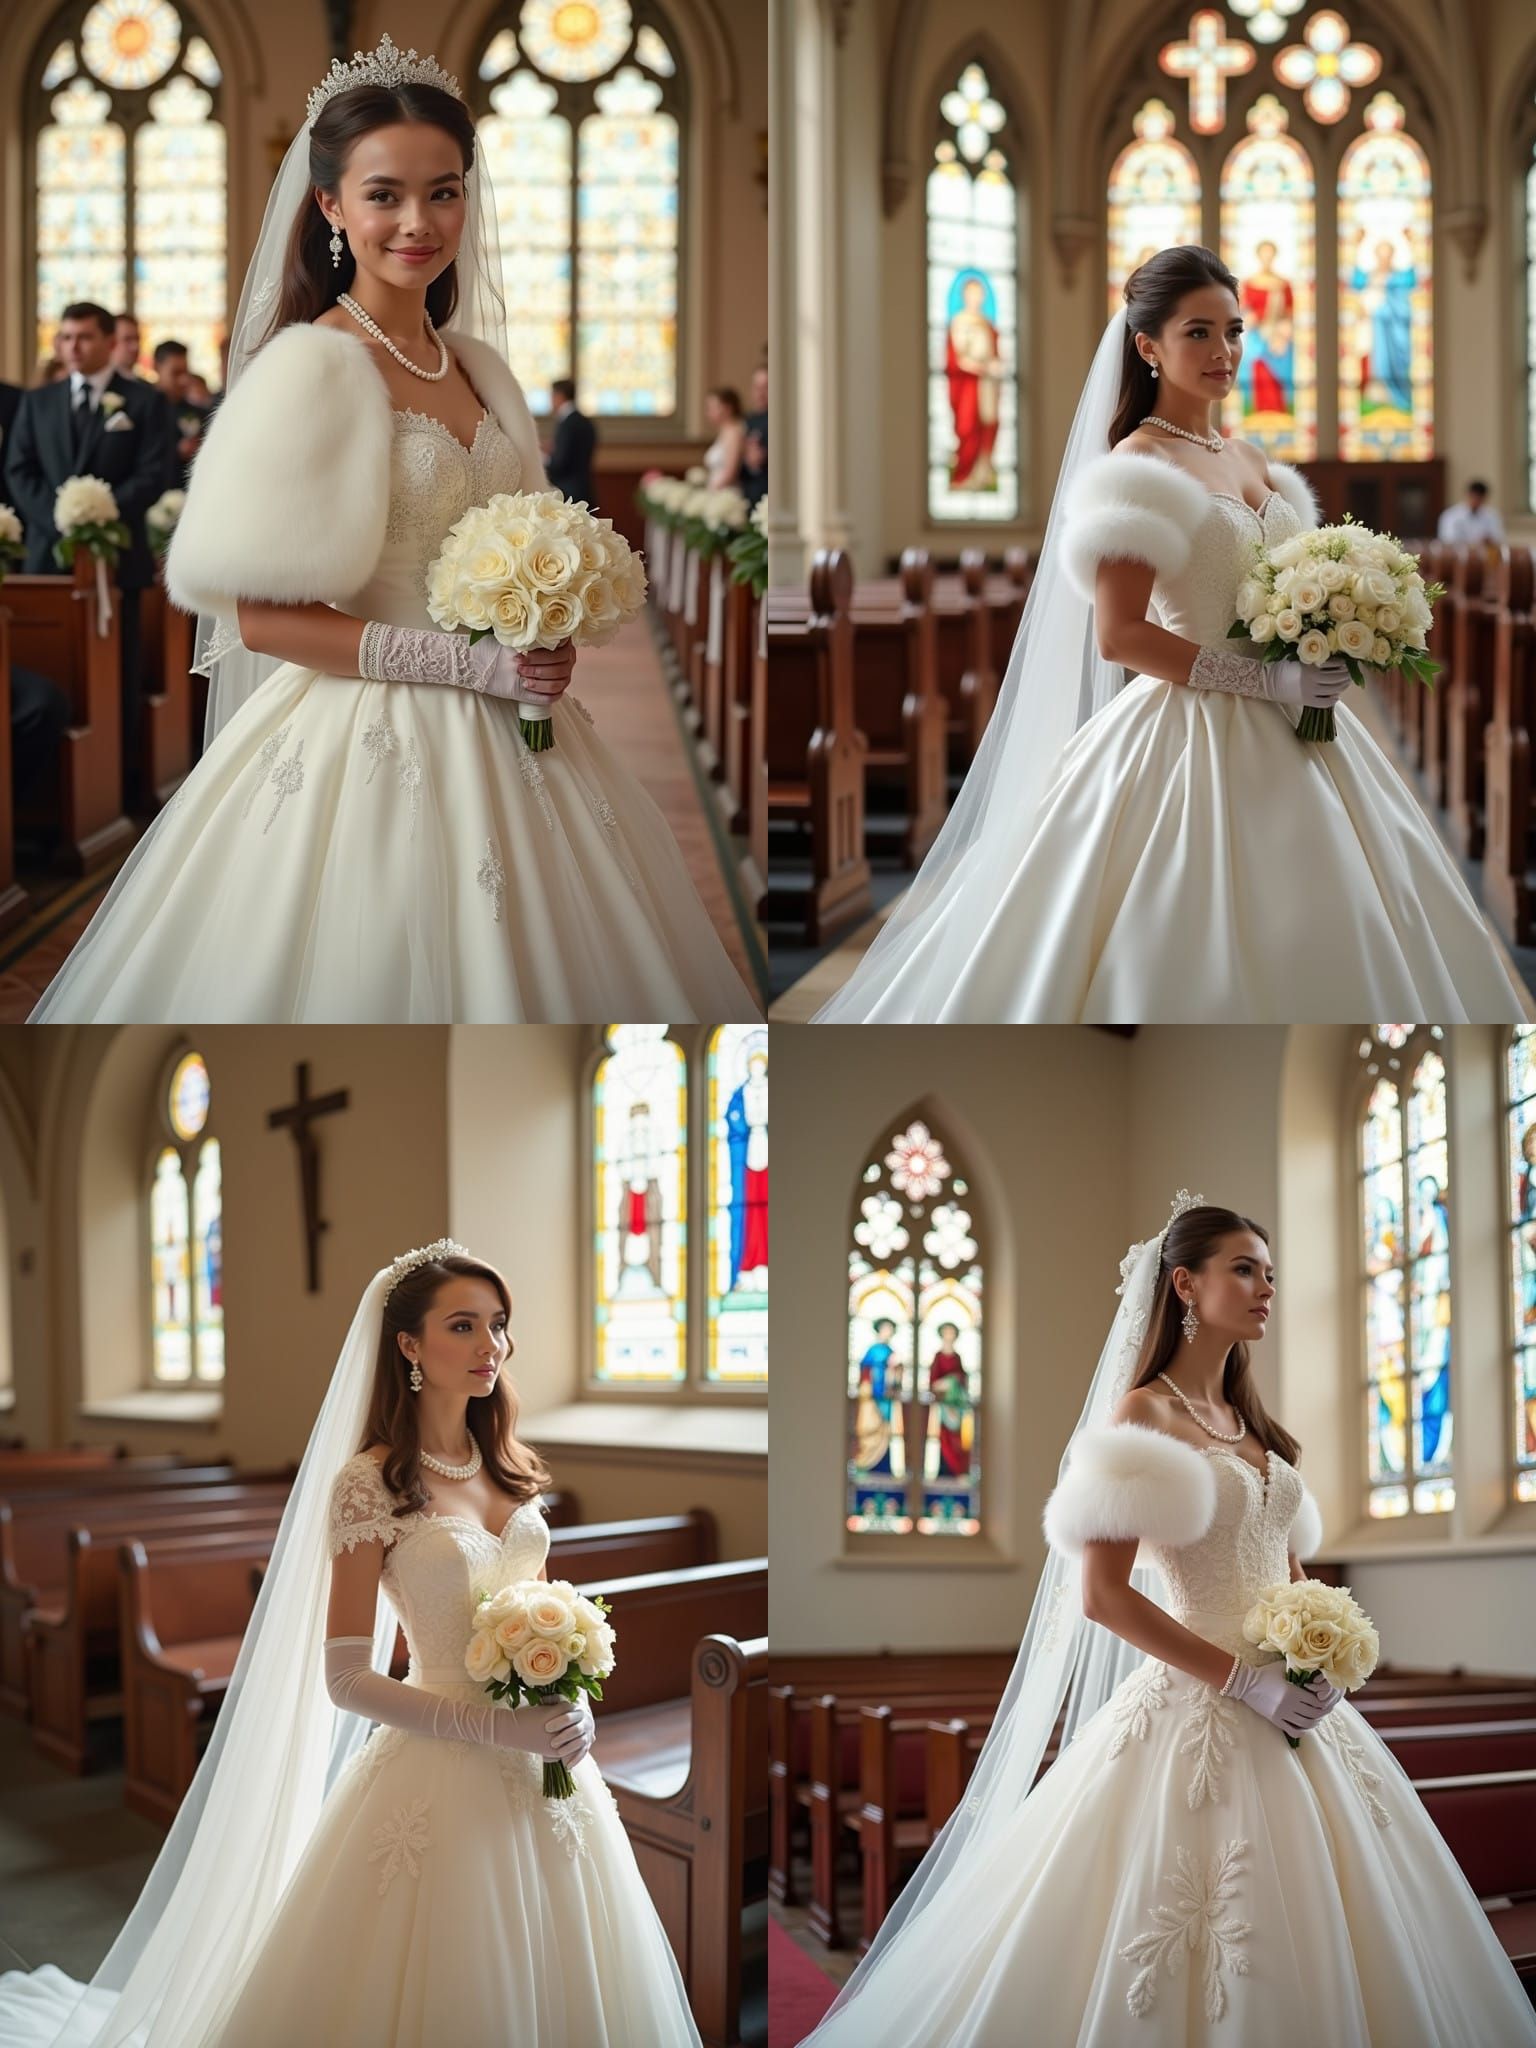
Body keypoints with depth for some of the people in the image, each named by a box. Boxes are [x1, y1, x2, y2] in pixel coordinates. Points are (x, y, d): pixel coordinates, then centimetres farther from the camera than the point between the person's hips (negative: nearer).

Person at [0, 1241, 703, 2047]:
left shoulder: (509, 1469, 8)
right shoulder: (370, 1482, -11)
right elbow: (346, 1680, -13)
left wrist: (573, 1713, -3)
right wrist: (497, 1727, -20)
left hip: (546, 1769, 6)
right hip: (443, 1777, -6)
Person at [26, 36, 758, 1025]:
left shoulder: (480, 365, 9)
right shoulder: (310, 364, -12)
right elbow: (259, 615, -16)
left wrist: (543, 641, -1)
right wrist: (468, 662, -19)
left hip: (500, 741, 7)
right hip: (366, 746, -7)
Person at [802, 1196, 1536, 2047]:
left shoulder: (1250, 1424, 16)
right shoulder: (1141, 1414, -7)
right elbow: (1100, 1595, -15)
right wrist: (1244, 1679, -18)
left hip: (1290, 1708, 8)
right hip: (1199, 1713, -7)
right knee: (1174, 1978, -6)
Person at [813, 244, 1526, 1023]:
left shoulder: (1253, 461, 13)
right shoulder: (1136, 464, -10)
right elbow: (1117, 636, -18)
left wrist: (1333, 638, 0)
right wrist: (1267, 680, -19)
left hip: (1285, 739, 8)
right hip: (1189, 741, -8)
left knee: (1303, 947, 9)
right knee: (1192, 966, -6)